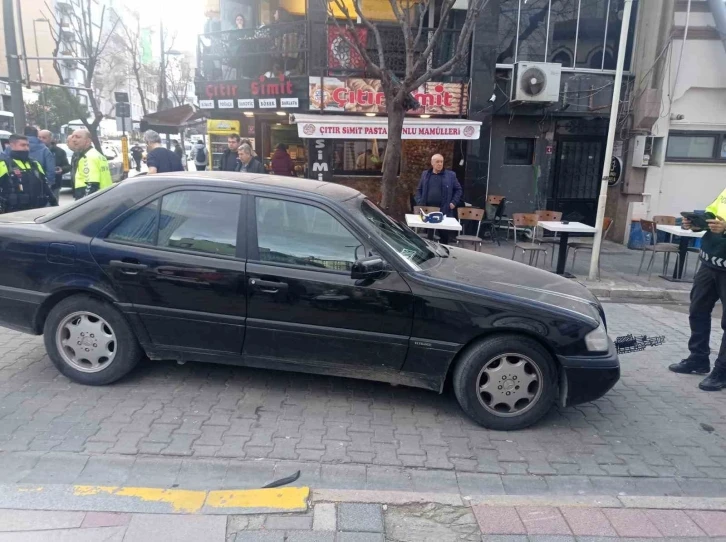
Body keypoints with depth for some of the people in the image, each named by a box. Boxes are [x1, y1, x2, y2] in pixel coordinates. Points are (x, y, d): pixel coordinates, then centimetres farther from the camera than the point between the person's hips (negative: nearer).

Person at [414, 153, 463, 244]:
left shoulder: (451, 175, 4)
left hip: (444, 210, -1)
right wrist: (419, 203, 2)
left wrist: (454, 202, -2)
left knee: (444, 235, 4)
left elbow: (458, 189, 9)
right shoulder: (425, 174, 10)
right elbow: (419, 190, 15)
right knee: (427, 236, 6)